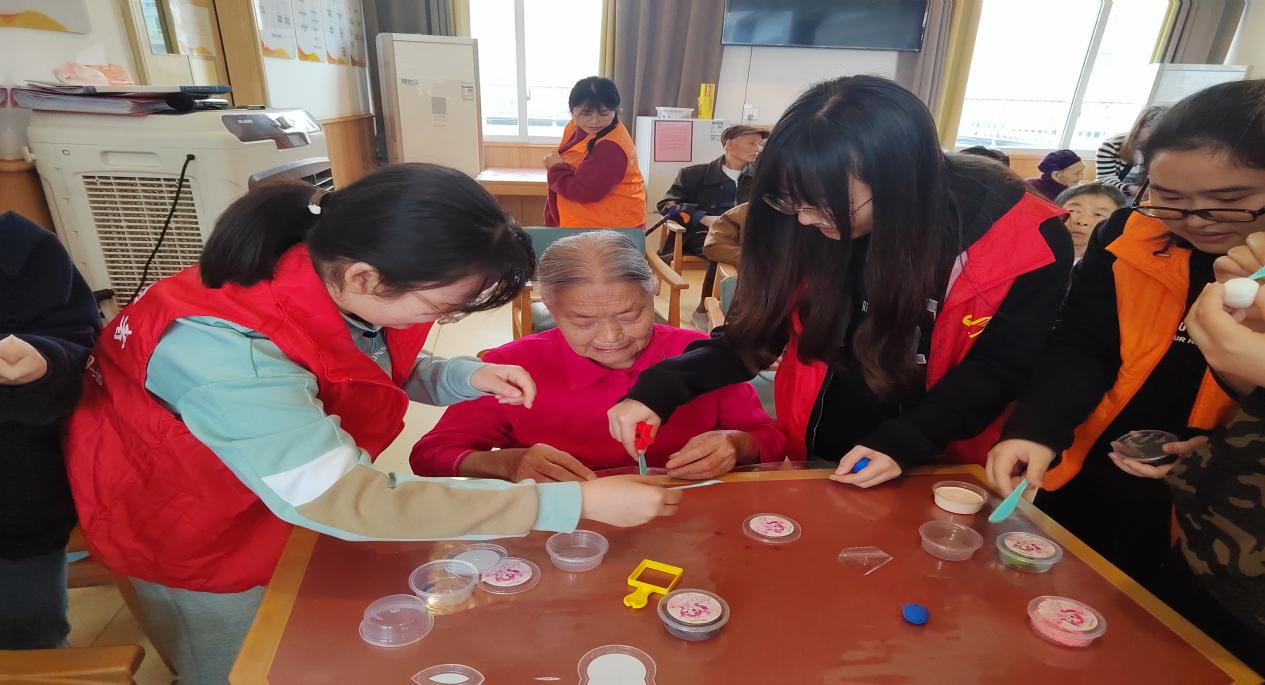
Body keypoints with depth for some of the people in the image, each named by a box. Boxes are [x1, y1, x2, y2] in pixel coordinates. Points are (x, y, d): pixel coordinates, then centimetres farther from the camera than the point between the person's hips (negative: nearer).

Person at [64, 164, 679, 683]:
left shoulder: (332, 286, -21)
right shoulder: (230, 355, -42)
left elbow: (375, 371, -1)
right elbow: (356, 505, -43)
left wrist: (467, 378, -23)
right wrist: (578, 502, -43)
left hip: (303, 499, 6)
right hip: (197, 537, -5)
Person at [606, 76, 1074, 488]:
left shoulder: (1022, 239, -21)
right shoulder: (805, 227, -17)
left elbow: (997, 369, -11)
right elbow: (755, 334, -11)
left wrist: (904, 443, -24)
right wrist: (659, 389, -26)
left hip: (936, 470, -1)